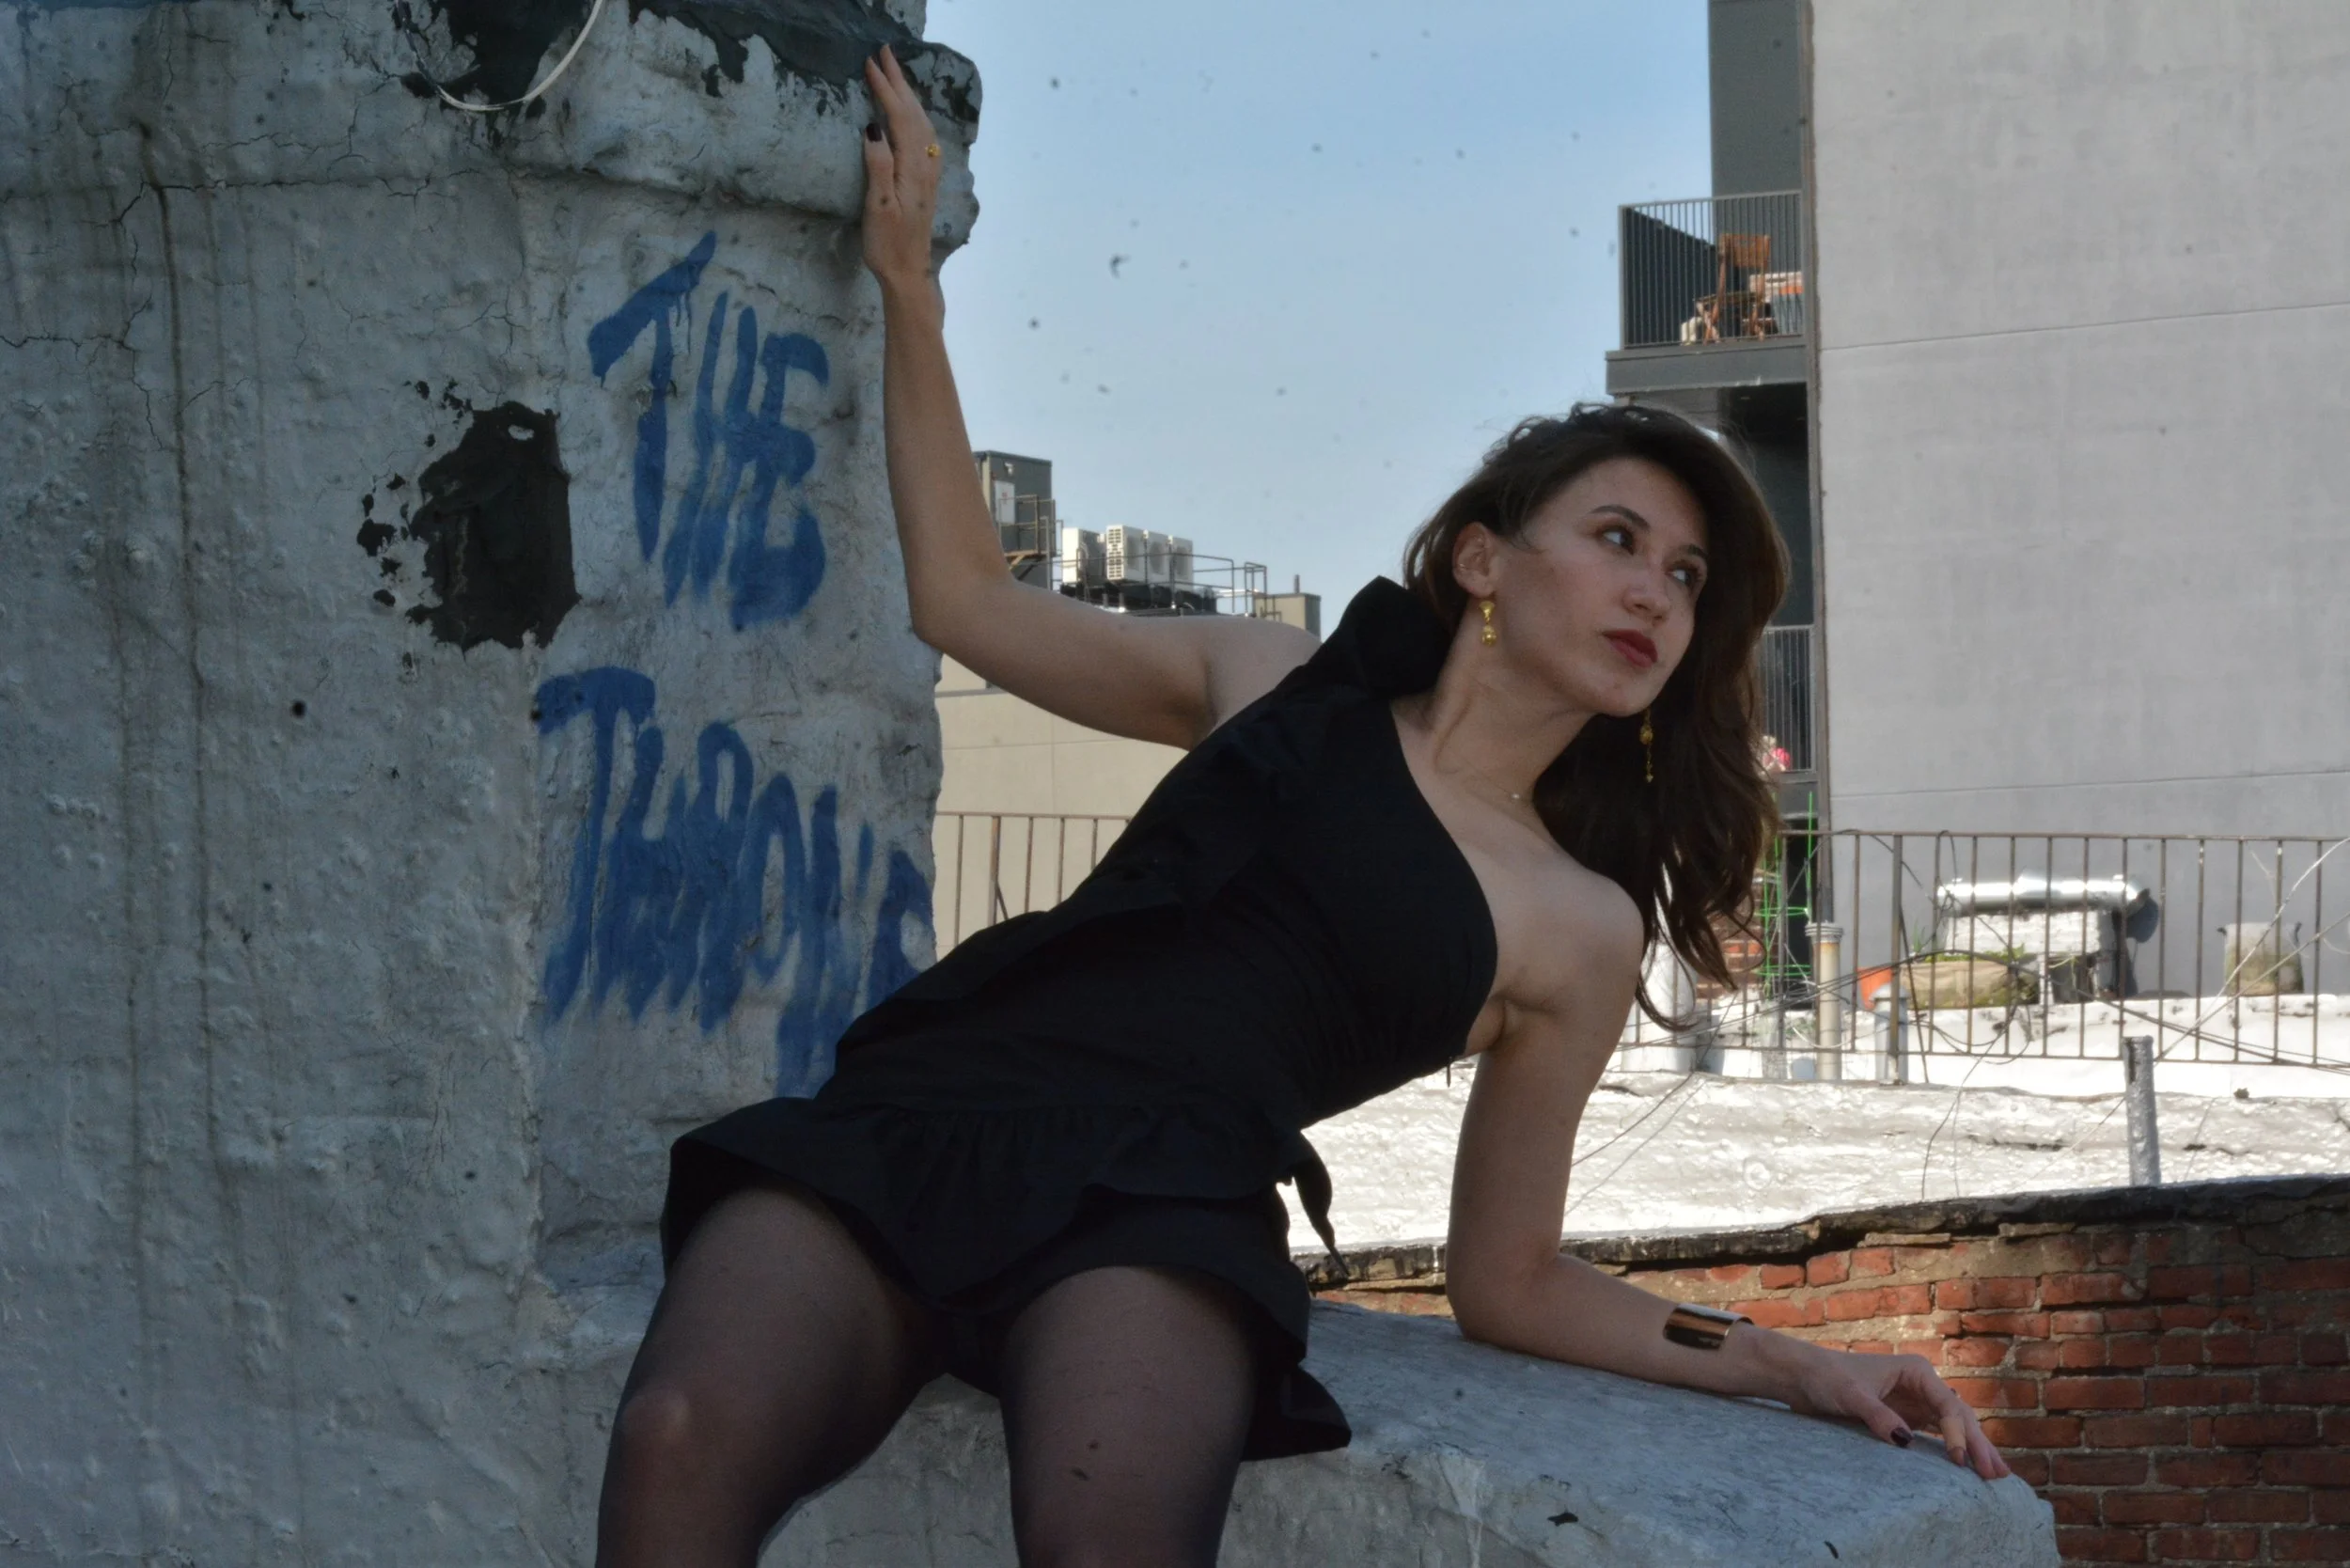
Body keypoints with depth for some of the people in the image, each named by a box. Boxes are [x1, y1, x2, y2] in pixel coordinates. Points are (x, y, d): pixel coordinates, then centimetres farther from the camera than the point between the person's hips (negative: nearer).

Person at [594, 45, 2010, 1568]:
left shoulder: (1577, 929, 18)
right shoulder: (1277, 682, 23)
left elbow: (1510, 1281, 21)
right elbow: (971, 600, 31)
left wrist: (1796, 1365, 8)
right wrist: (910, 278, 27)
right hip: (919, 1110, 2)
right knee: (682, 1443, -33)